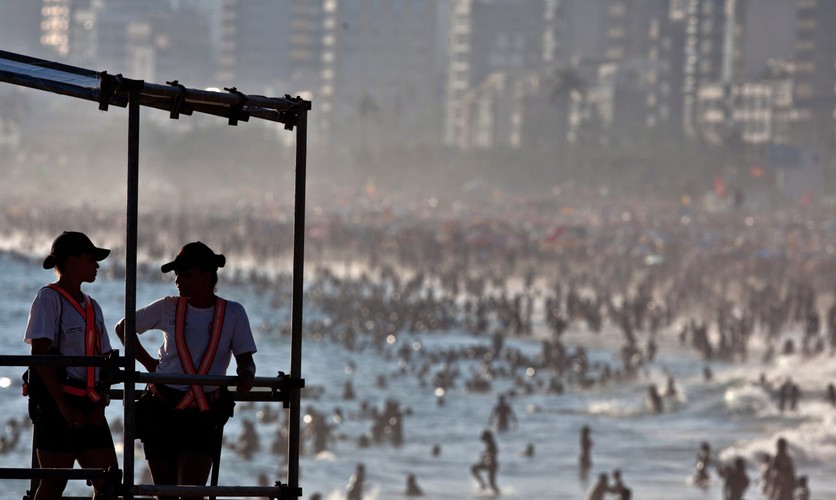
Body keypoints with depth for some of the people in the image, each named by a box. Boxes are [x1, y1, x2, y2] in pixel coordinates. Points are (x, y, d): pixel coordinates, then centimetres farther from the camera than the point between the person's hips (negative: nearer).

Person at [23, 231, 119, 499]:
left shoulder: (91, 306, 18)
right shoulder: (49, 299, -5)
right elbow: (40, 356, -13)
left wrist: (100, 403, 0)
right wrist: (64, 406, -18)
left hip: (89, 408, 7)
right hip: (56, 403, -7)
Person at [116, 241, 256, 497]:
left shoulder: (232, 313, 2)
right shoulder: (169, 308, 5)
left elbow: (245, 359, 4)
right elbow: (123, 328, 18)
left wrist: (245, 374, -19)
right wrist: (148, 362, 8)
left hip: (204, 416, -2)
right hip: (162, 409, 2)